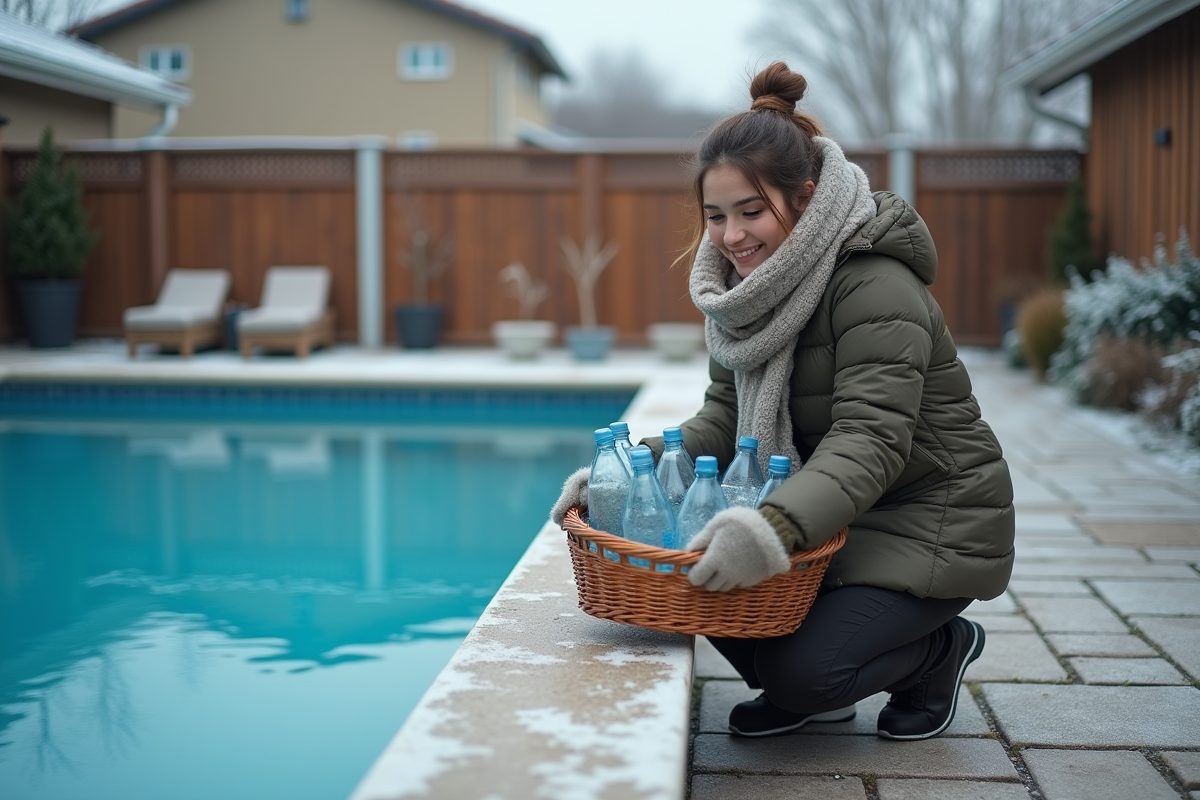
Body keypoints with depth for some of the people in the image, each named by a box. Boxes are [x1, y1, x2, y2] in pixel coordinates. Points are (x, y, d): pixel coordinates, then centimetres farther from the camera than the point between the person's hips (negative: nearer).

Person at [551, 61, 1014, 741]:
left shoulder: (876, 289, -25)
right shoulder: (755, 288, 1)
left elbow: (872, 439, -35)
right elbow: (727, 412, -3)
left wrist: (775, 527, -52)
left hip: (933, 524, -7)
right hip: (830, 515, 8)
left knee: (802, 672, -21)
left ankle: (940, 646, 11)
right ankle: (810, 691, 13)